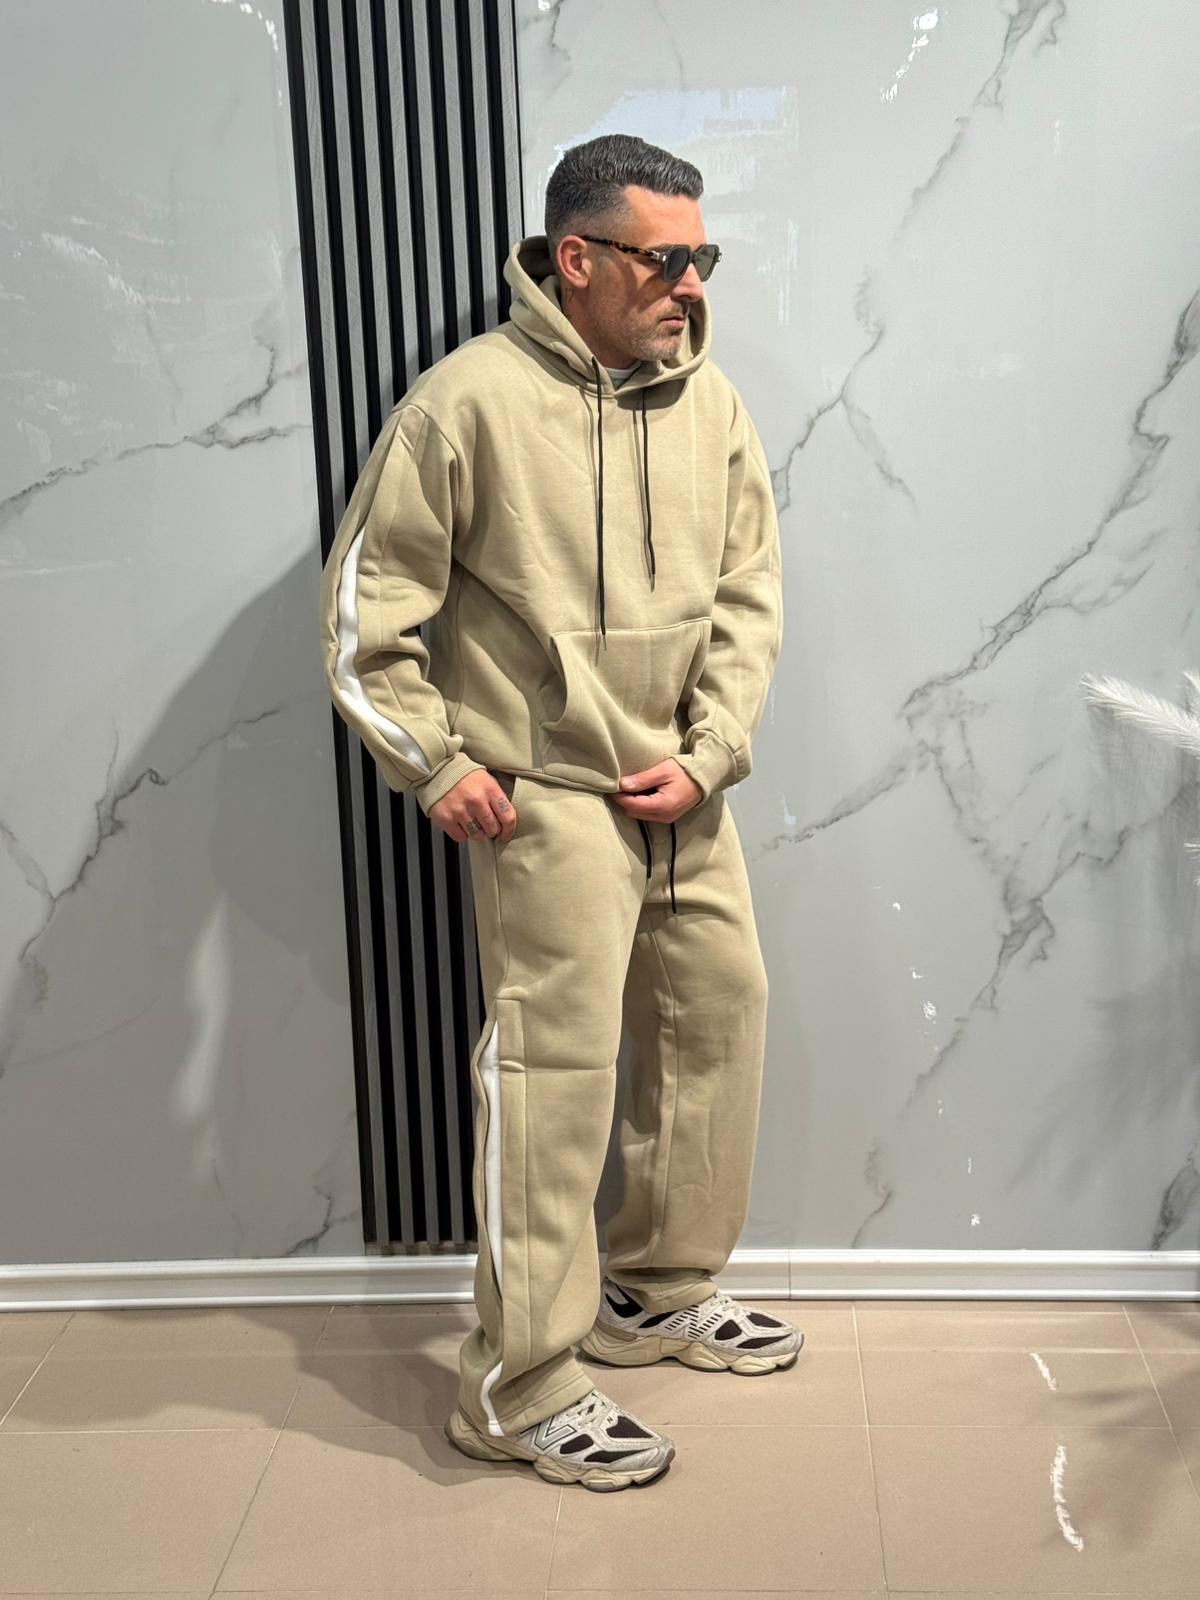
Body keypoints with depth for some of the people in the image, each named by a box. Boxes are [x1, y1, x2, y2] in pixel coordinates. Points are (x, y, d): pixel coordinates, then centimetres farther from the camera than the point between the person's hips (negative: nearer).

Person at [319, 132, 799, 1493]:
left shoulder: (709, 401, 3)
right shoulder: (472, 399, -14)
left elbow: (748, 595, 7)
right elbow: (365, 602, -9)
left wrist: (711, 753, -3)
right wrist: (435, 765, -10)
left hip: (682, 795, 7)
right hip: (547, 797, -7)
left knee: (719, 1017, 15)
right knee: (554, 1070, -6)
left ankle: (659, 1291, 35)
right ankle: (517, 1390, 8)